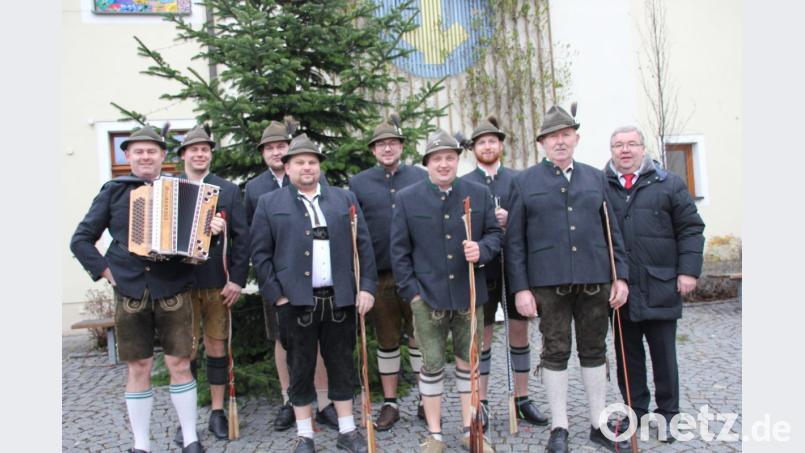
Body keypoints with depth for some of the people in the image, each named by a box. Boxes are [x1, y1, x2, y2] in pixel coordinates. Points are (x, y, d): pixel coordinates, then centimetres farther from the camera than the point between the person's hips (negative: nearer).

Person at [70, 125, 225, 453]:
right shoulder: (113, 191, 6)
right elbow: (81, 240, 10)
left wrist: (213, 229, -13)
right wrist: (104, 270, -2)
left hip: (174, 291, -1)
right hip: (130, 293, 1)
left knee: (180, 365, 3)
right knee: (138, 369, 9)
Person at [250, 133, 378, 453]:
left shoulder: (345, 198, 10)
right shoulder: (269, 203, 5)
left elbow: (363, 245, 7)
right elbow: (260, 254, 1)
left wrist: (367, 286, -2)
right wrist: (276, 294, -6)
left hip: (340, 299, 2)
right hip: (295, 301, -1)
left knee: (342, 366, 11)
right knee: (300, 369, 8)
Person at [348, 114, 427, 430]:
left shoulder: (421, 177, 6)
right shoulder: (358, 183, 5)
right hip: (379, 274, 0)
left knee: (420, 335, 8)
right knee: (387, 340, 10)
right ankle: (390, 404, 23)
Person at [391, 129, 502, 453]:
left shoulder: (479, 194, 4)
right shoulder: (407, 198, -1)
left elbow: (494, 232, 9)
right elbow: (399, 249, 0)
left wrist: (482, 249, -14)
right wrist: (411, 290, -5)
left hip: (469, 295, 2)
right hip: (427, 297, -2)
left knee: (468, 361, 12)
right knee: (432, 364, 8)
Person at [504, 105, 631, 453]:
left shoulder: (596, 178, 12)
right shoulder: (525, 182, 2)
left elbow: (612, 231, 12)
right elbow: (514, 241, -1)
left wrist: (620, 276, 4)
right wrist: (520, 288, -7)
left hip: (595, 280, 3)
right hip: (548, 282, -3)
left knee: (594, 350, 12)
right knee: (555, 352, 5)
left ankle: (599, 424, 26)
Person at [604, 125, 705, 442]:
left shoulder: (668, 184, 4)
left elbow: (691, 229, 3)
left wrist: (689, 270, -5)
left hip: (660, 288, -1)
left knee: (664, 355, 9)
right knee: (628, 354, 11)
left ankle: (667, 413, 23)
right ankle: (635, 409, 25)